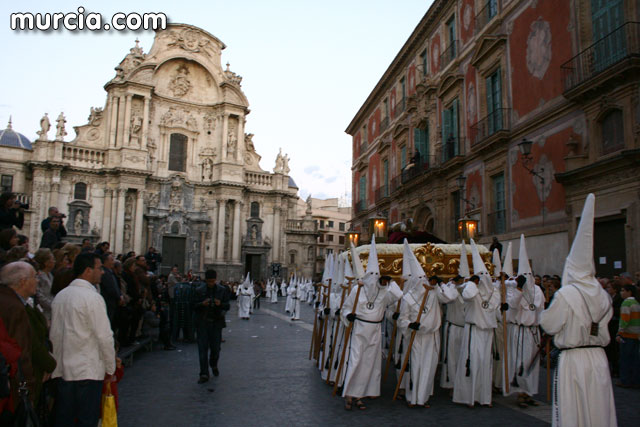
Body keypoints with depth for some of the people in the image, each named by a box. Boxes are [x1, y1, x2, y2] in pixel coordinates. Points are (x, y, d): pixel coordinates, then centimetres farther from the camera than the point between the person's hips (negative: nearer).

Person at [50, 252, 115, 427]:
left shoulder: (60, 295, 8)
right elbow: (105, 337, -15)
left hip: (61, 370, 7)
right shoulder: (93, 298, -14)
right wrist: (110, 369, -4)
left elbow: (53, 334, 14)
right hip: (88, 371, -7)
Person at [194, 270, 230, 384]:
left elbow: (227, 306, 3)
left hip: (216, 322, 0)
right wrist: (202, 304, -19)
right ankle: (204, 374, 6)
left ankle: (214, 366, 37)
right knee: (203, 348, -2)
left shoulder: (222, 290, 2)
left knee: (215, 347, 6)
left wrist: (220, 304, -18)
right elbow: (194, 306, 1)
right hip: (202, 322, 0)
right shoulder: (199, 291, 2)